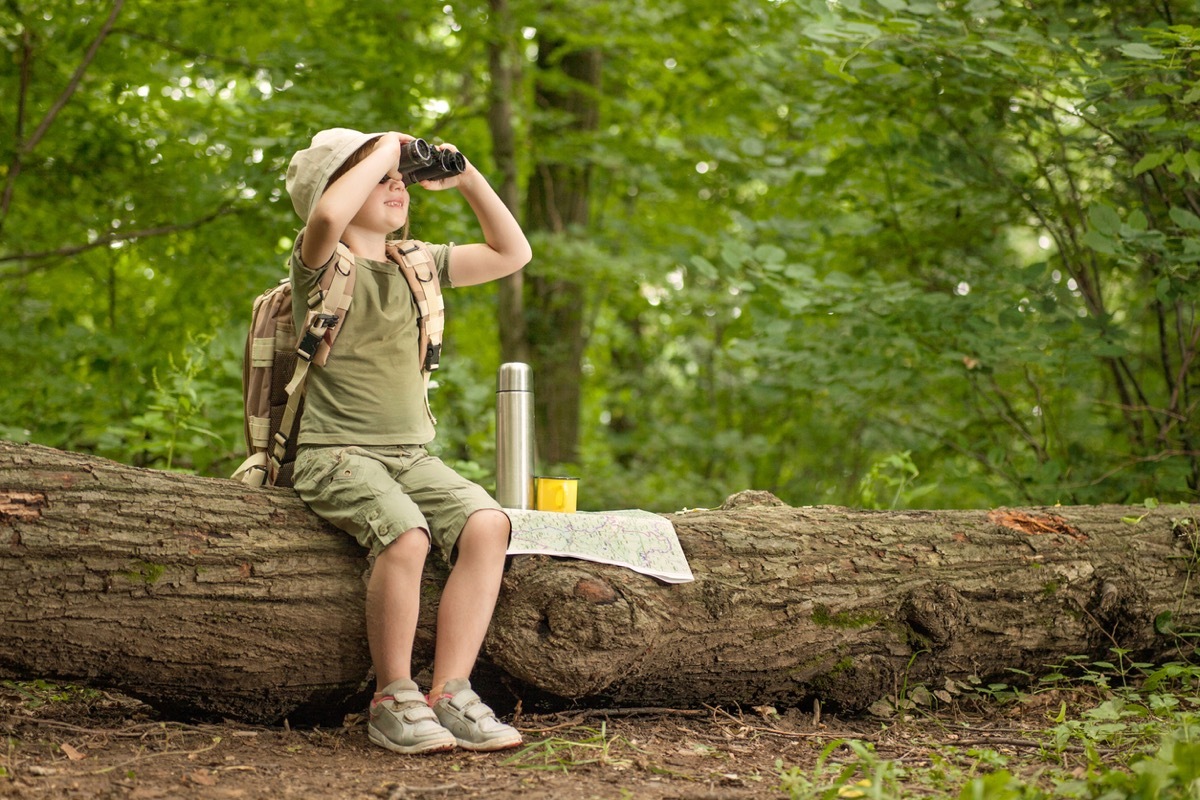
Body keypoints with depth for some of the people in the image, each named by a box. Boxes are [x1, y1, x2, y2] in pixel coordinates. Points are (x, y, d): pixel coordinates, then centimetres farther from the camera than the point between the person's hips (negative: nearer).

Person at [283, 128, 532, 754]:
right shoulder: (321, 263, -3)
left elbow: (511, 253, 22)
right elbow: (327, 216, -28)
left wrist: (467, 179, 11)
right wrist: (385, 149, -14)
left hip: (411, 454, 6)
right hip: (336, 452, -6)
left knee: (487, 524, -23)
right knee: (405, 533, -34)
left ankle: (449, 693, -20)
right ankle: (393, 699, -18)